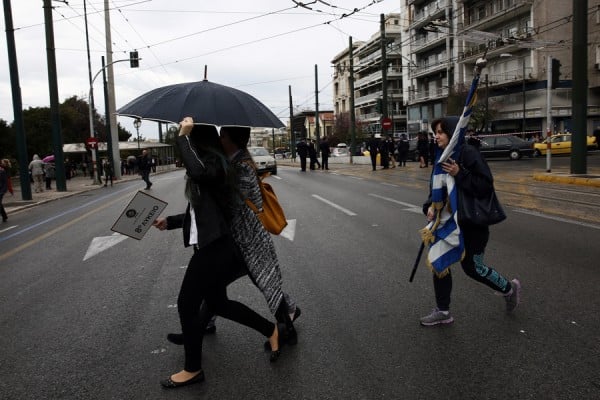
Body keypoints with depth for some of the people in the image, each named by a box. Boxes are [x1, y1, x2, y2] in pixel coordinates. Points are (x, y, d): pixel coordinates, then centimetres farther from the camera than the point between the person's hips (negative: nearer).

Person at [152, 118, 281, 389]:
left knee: (187, 304, 2)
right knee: (217, 303, 19)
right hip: (212, 245, 10)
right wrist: (168, 222, 20)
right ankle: (271, 330, 32)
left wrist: (183, 136, -28)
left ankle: (193, 369, 19)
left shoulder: (213, 160, -13)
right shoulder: (205, 163, 16)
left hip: (215, 247, -10)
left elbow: (198, 171, -40)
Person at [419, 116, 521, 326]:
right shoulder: (442, 156, 6)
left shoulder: (468, 153, -17)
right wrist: (430, 206, -1)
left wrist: (459, 173, -28)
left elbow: (486, 184, -21)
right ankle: (442, 311, 20)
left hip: (471, 222, -7)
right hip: (448, 220, 8)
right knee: (438, 262, 6)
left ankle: (509, 288, 34)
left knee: (471, 266, 6)